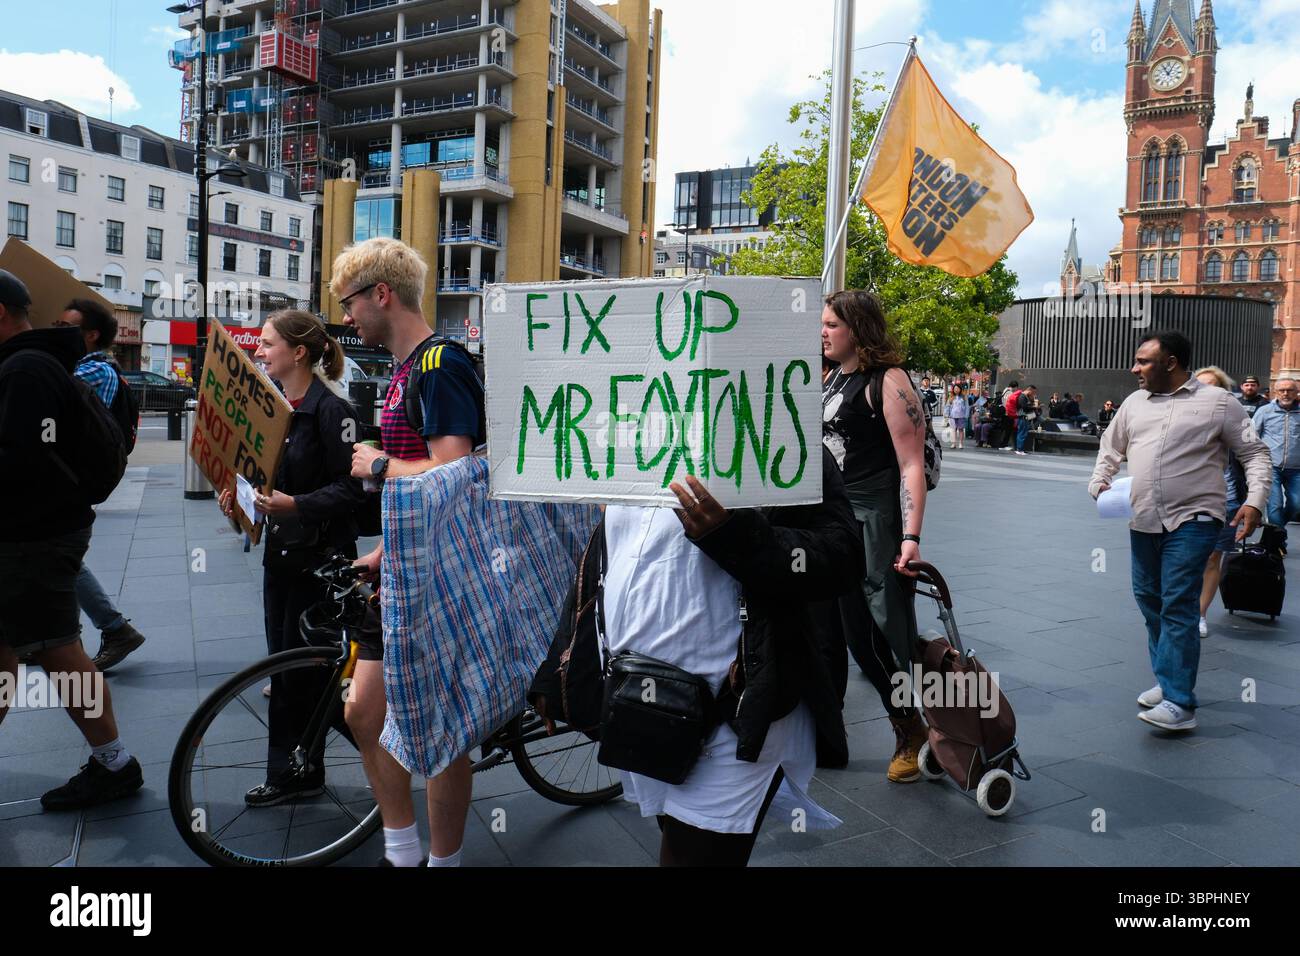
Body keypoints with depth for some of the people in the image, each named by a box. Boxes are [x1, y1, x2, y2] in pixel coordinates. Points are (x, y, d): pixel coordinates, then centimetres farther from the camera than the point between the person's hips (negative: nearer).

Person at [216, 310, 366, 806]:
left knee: (305, 667, 0)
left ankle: (298, 771, 15)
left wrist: (295, 504, -27)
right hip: (279, 549, 8)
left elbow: (349, 487, -17)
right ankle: (286, 773, 23)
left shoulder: (330, 409, -15)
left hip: (319, 555, -8)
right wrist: (238, 489, 2)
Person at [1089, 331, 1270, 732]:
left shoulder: (1216, 401, -1)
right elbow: (1111, 447, 23)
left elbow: (1254, 454, 0)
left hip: (1192, 520, -6)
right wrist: (1099, 481, 6)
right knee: (1149, 601, 12)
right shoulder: (1134, 403, 12)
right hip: (1143, 521, 6)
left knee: (1178, 606, -13)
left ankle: (1180, 703, -12)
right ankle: (1168, 680, 27)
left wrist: (1255, 501, -13)